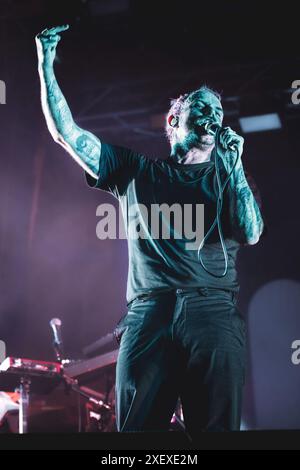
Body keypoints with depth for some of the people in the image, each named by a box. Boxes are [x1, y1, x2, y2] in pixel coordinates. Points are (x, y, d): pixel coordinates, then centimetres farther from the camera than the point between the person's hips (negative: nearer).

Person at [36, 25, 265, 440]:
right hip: (147, 313, 0)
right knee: (135, 428, -6)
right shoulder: (137, 170, 21)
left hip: (214, 311, 0)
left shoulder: (228, 177, 21)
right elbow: (66, 133, 17)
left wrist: (234, 164, 2)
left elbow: (251, 235, 5)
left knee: (217, 430, -8)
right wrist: (47, 62, 12)